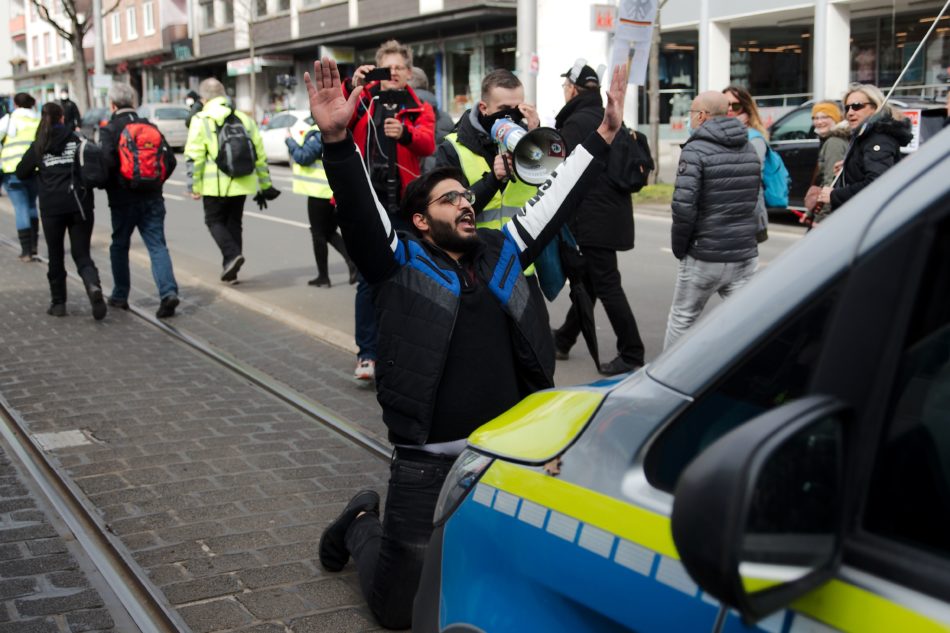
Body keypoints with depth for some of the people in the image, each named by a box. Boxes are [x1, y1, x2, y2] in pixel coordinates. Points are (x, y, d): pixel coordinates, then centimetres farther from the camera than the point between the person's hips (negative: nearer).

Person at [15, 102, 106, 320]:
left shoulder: (38, 146, 3)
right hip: (79, 204, 0)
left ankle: (58, 303, 16)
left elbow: (21, 173, 8)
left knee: (56, 256, 14)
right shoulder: (78, 139, 1)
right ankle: (94, 286, -23)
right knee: (82, 254, 5)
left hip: (51, 206, 0)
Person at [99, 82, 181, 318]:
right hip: (152, 199, 3)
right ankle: (168, 292, -16)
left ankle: (120, 295, 24)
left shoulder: (109, 130, -8)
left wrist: (109, 186, -2)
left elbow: (107, 161, -20)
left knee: (119, 247, 14)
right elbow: (170, 160, 3)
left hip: (123, 199, -3)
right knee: (157, 246, 1)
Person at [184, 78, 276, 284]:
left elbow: (194, 157, -10)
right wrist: (265, 184, 18)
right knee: (234, 222, 15)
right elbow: (260, 155, 12)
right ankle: (230, 271, 16)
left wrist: (194, 186, -4)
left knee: (214, 220, 11)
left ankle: (232, 254, -12)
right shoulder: (244, 119, 10)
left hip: (216, 185, -5)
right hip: (242, 184, 5)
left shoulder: (201, 120, -4)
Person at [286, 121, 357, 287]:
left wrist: (290, 141, -5)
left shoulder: (320, 134, -17)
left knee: (318, 233, 5)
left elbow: (303, 156, -20)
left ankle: (323, 276, 10)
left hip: (321, 192, -8)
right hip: (338, 193, 8)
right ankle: (352, 261, -2)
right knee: (330, 232, 19)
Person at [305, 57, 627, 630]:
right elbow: (357, 209, -17)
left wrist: (605, 134, 6)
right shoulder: (402, 263, -3)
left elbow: (558, 199, 12)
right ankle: (362, 526, 36)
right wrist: (337, 138, -33)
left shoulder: (500, 254, 11)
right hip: (430, 461, -4)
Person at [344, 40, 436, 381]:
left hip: (402, 205, 1)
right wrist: (352, 87, -23)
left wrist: (405, 132, -32)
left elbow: (428, 143, -11)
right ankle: (367, 353, 4)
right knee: (368, 279, -3)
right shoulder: (363, 100, 9)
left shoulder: (419, 109, 10)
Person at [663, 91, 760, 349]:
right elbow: (754, 199, 12)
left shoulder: (696, 150, -12)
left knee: (682, 317, 12)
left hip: (705, 257, -5)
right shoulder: (749, 150, 10)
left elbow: (683, 206, -20)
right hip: (745, 254, 5)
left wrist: (679, 247, -7)